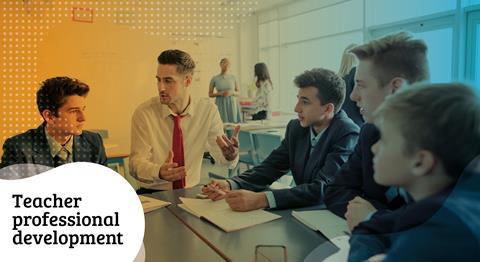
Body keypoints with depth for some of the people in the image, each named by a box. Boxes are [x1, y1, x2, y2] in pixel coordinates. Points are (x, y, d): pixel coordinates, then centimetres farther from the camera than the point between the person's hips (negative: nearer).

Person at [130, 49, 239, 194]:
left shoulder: (207, 109, -4)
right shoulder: (144, 113, -8)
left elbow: (225, 161, -4)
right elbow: (137, 162, -11)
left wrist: (230, 154, -28)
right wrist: (159, 172, -32)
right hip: (153, 194, -1)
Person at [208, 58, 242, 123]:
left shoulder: (233, 78, 5)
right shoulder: (215, 78, 1)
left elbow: (238, 92, 12)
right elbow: (210, 94, 5)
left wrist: (232, 93, -10)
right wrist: (220, 93, -12)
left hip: (232, 104, 2)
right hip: (221, 105, -1)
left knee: (234, 122, -3)